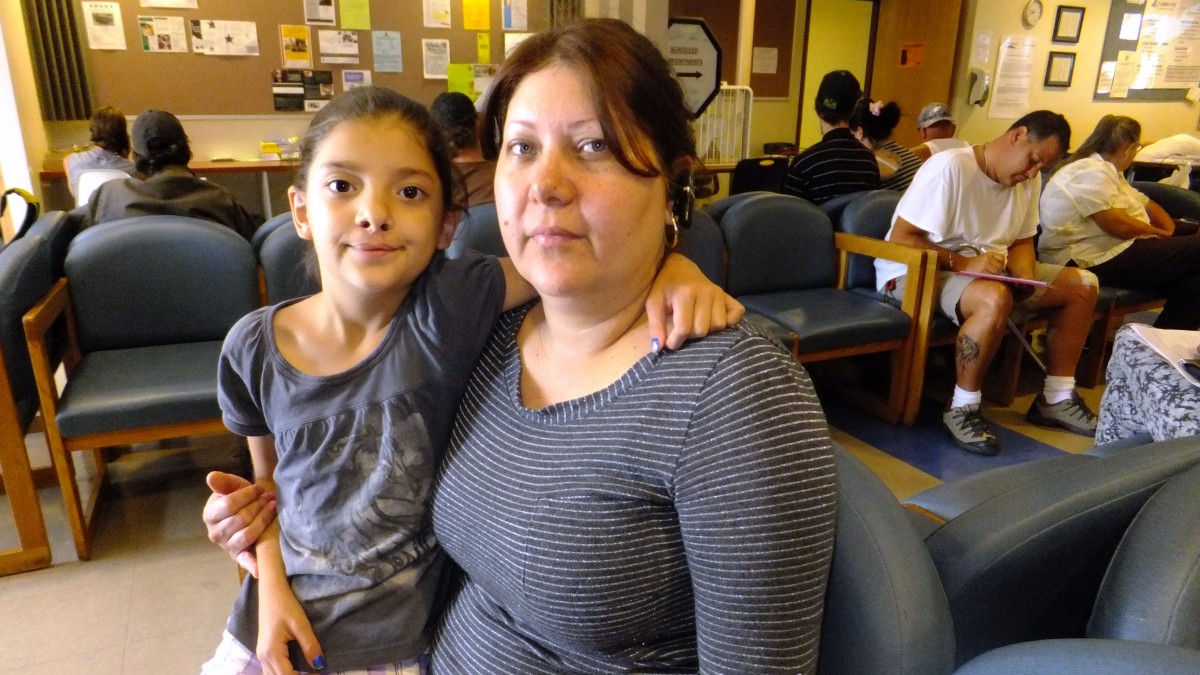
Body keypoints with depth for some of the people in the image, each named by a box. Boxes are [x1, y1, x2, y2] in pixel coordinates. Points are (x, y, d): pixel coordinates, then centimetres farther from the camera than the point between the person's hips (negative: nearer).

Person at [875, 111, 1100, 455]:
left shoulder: (1030, 181, 4)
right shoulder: (950, 167, -21)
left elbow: (1021, 242, 11)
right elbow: (900, 239, -23)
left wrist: (1025, 278, -11)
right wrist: (962, 263, -31)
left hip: (990, 270, 9)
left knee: (1083, 285, 2)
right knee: (995, 298, -38)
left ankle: (1056, 398, 9)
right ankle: (962, 410, -21)